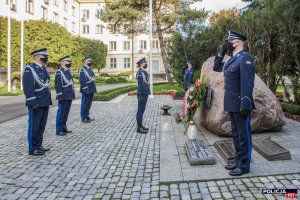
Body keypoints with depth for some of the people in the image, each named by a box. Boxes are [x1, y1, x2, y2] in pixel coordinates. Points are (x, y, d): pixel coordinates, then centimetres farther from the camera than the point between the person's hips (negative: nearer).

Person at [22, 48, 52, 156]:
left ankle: (39, 146, 26)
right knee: (34, 127, 2)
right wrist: (33, 103, -22)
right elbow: (28, 88, -18)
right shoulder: (29, 70, -12)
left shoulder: (43, 69, 15)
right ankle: (33, 149, 13)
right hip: (36, 104, -8)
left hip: (44, 103, 9)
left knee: (41, 127, 15)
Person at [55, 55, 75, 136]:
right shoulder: (59, 72, -10)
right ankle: (59, 130, 9)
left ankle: (64, 128, 26)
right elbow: (57, 86, -14)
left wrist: (72, 95, 17)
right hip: (64, 97, -8)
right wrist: (60, 97, -18)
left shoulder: (68, 71, 15)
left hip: (69, 96, 8)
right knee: (61, 114, 0)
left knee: (66, 113, 15)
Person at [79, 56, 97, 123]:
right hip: (86, 91, -8)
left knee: (89, 104, 14)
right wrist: (85, 89, -20)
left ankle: (87, 116, 25)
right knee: (85, 104, 0)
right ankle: (83, 118, 8)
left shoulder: (90, 69, 16)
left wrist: (94, 89, 14)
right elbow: (82, 81, -16)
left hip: (91, 90, 8)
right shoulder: (82, 70, -10)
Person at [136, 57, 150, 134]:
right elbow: (140, 84, -20)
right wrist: (140, 95, -21)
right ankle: (139, 128, 6)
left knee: (142, 110, 15)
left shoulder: (143, 71, 13)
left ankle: (141, 126, 25)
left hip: (145, 93, 10)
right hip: (142, 94, -10)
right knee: (140, 110, -2)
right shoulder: (140, 72, -16)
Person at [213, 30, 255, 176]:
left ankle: (244, 165, 16)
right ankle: (238, 161, 31)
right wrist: (221, 53, 13)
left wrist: (245, 106, -24)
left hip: (240, 105, -9)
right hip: (232, 105, 9)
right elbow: (216, 68, 26)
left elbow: (247, 84, -21)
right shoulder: (231, 60, 13)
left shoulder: (245, 59, -14)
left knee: (243, 135, 3)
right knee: (236, 134, 17)